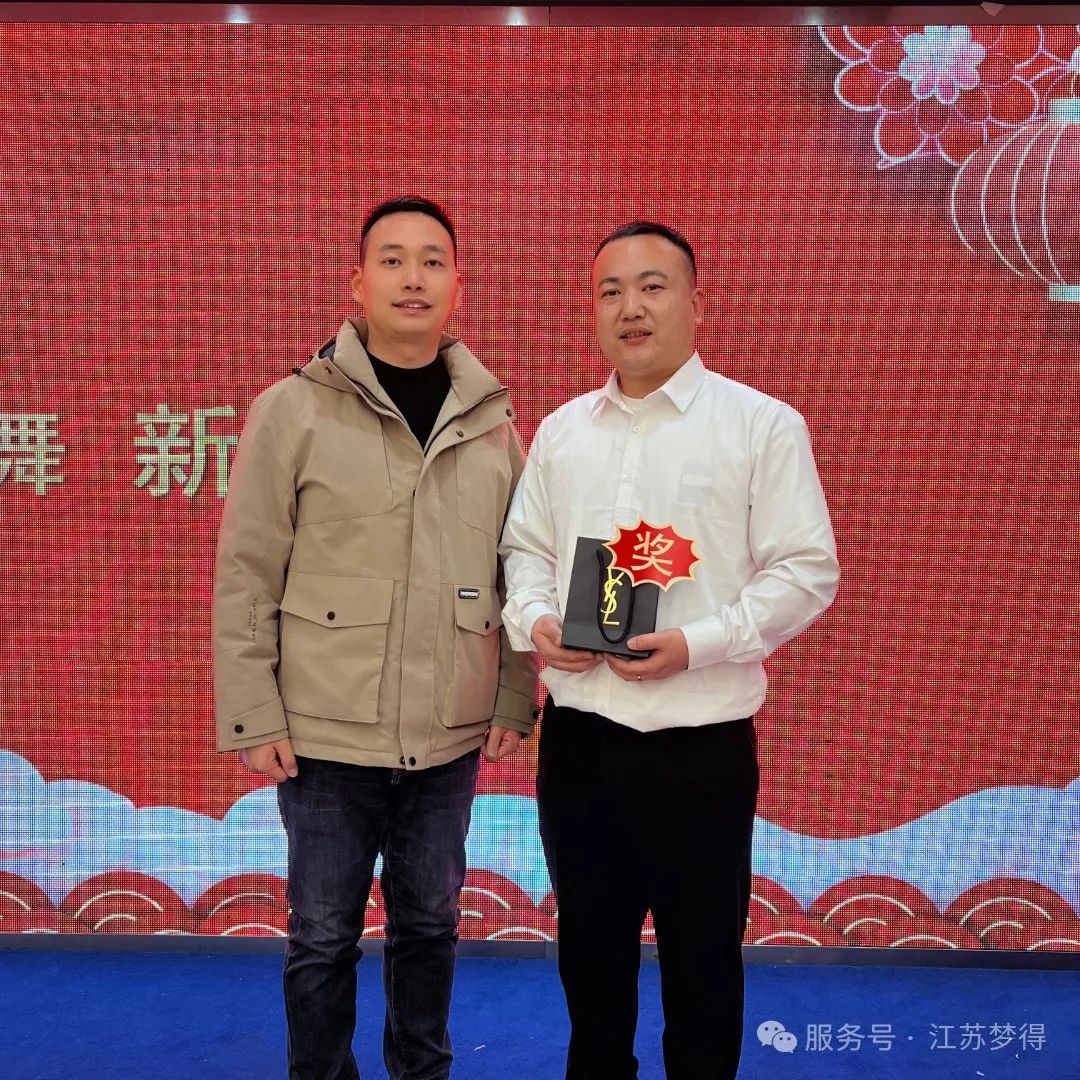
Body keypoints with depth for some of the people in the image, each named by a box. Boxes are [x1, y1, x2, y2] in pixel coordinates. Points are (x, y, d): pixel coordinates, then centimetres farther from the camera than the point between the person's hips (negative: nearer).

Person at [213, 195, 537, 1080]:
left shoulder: (492, 422, 3)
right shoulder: (294, 410, -6)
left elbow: (518, 576, 7)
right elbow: (245, 576, -5)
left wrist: (514, 701, 5)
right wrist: (253, 716, -7)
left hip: (451, 739, 3)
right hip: (327, 735, -2)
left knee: (429, 925, 19)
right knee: (323, 937, 12)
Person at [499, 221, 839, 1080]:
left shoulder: (763, 424, -6)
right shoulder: (562, 430, 9)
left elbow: (808, 571, -8)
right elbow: (524, 547, 14)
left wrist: (698, 643, -19)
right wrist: (535, 619, -6)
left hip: (700, 743, -4)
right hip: (577, 735, 5)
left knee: (702, 961, 13)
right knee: (590, 945, 22)